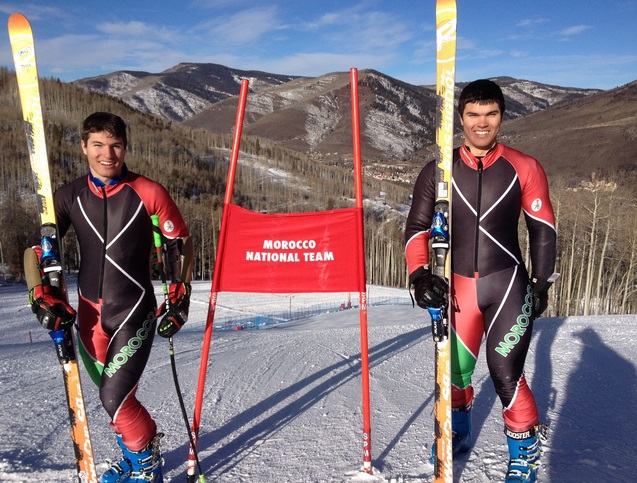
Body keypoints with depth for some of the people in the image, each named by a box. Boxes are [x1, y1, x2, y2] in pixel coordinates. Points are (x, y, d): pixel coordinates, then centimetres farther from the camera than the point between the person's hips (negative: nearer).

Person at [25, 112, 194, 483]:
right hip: (89, 313, 4)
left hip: (135, 311, -4)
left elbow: (181, 244, -2)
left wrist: (179, 300, -5)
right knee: (115, 395, 15)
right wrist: (43, 297, -4)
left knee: (116, 398, -8)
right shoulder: (70, 197, 0)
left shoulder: (148, 193, -11)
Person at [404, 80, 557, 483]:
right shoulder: (438, 172, 1)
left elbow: (543, 228, 6)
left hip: (508, 285, -1)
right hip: (457, 287, 2)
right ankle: (457, 432, 40)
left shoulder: (524, 169, 0)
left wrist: (541, 284, 5)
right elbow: (417, 228, 3)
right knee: (454, 370, 10)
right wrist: (420, 275, -10)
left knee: (506, 373, -3)